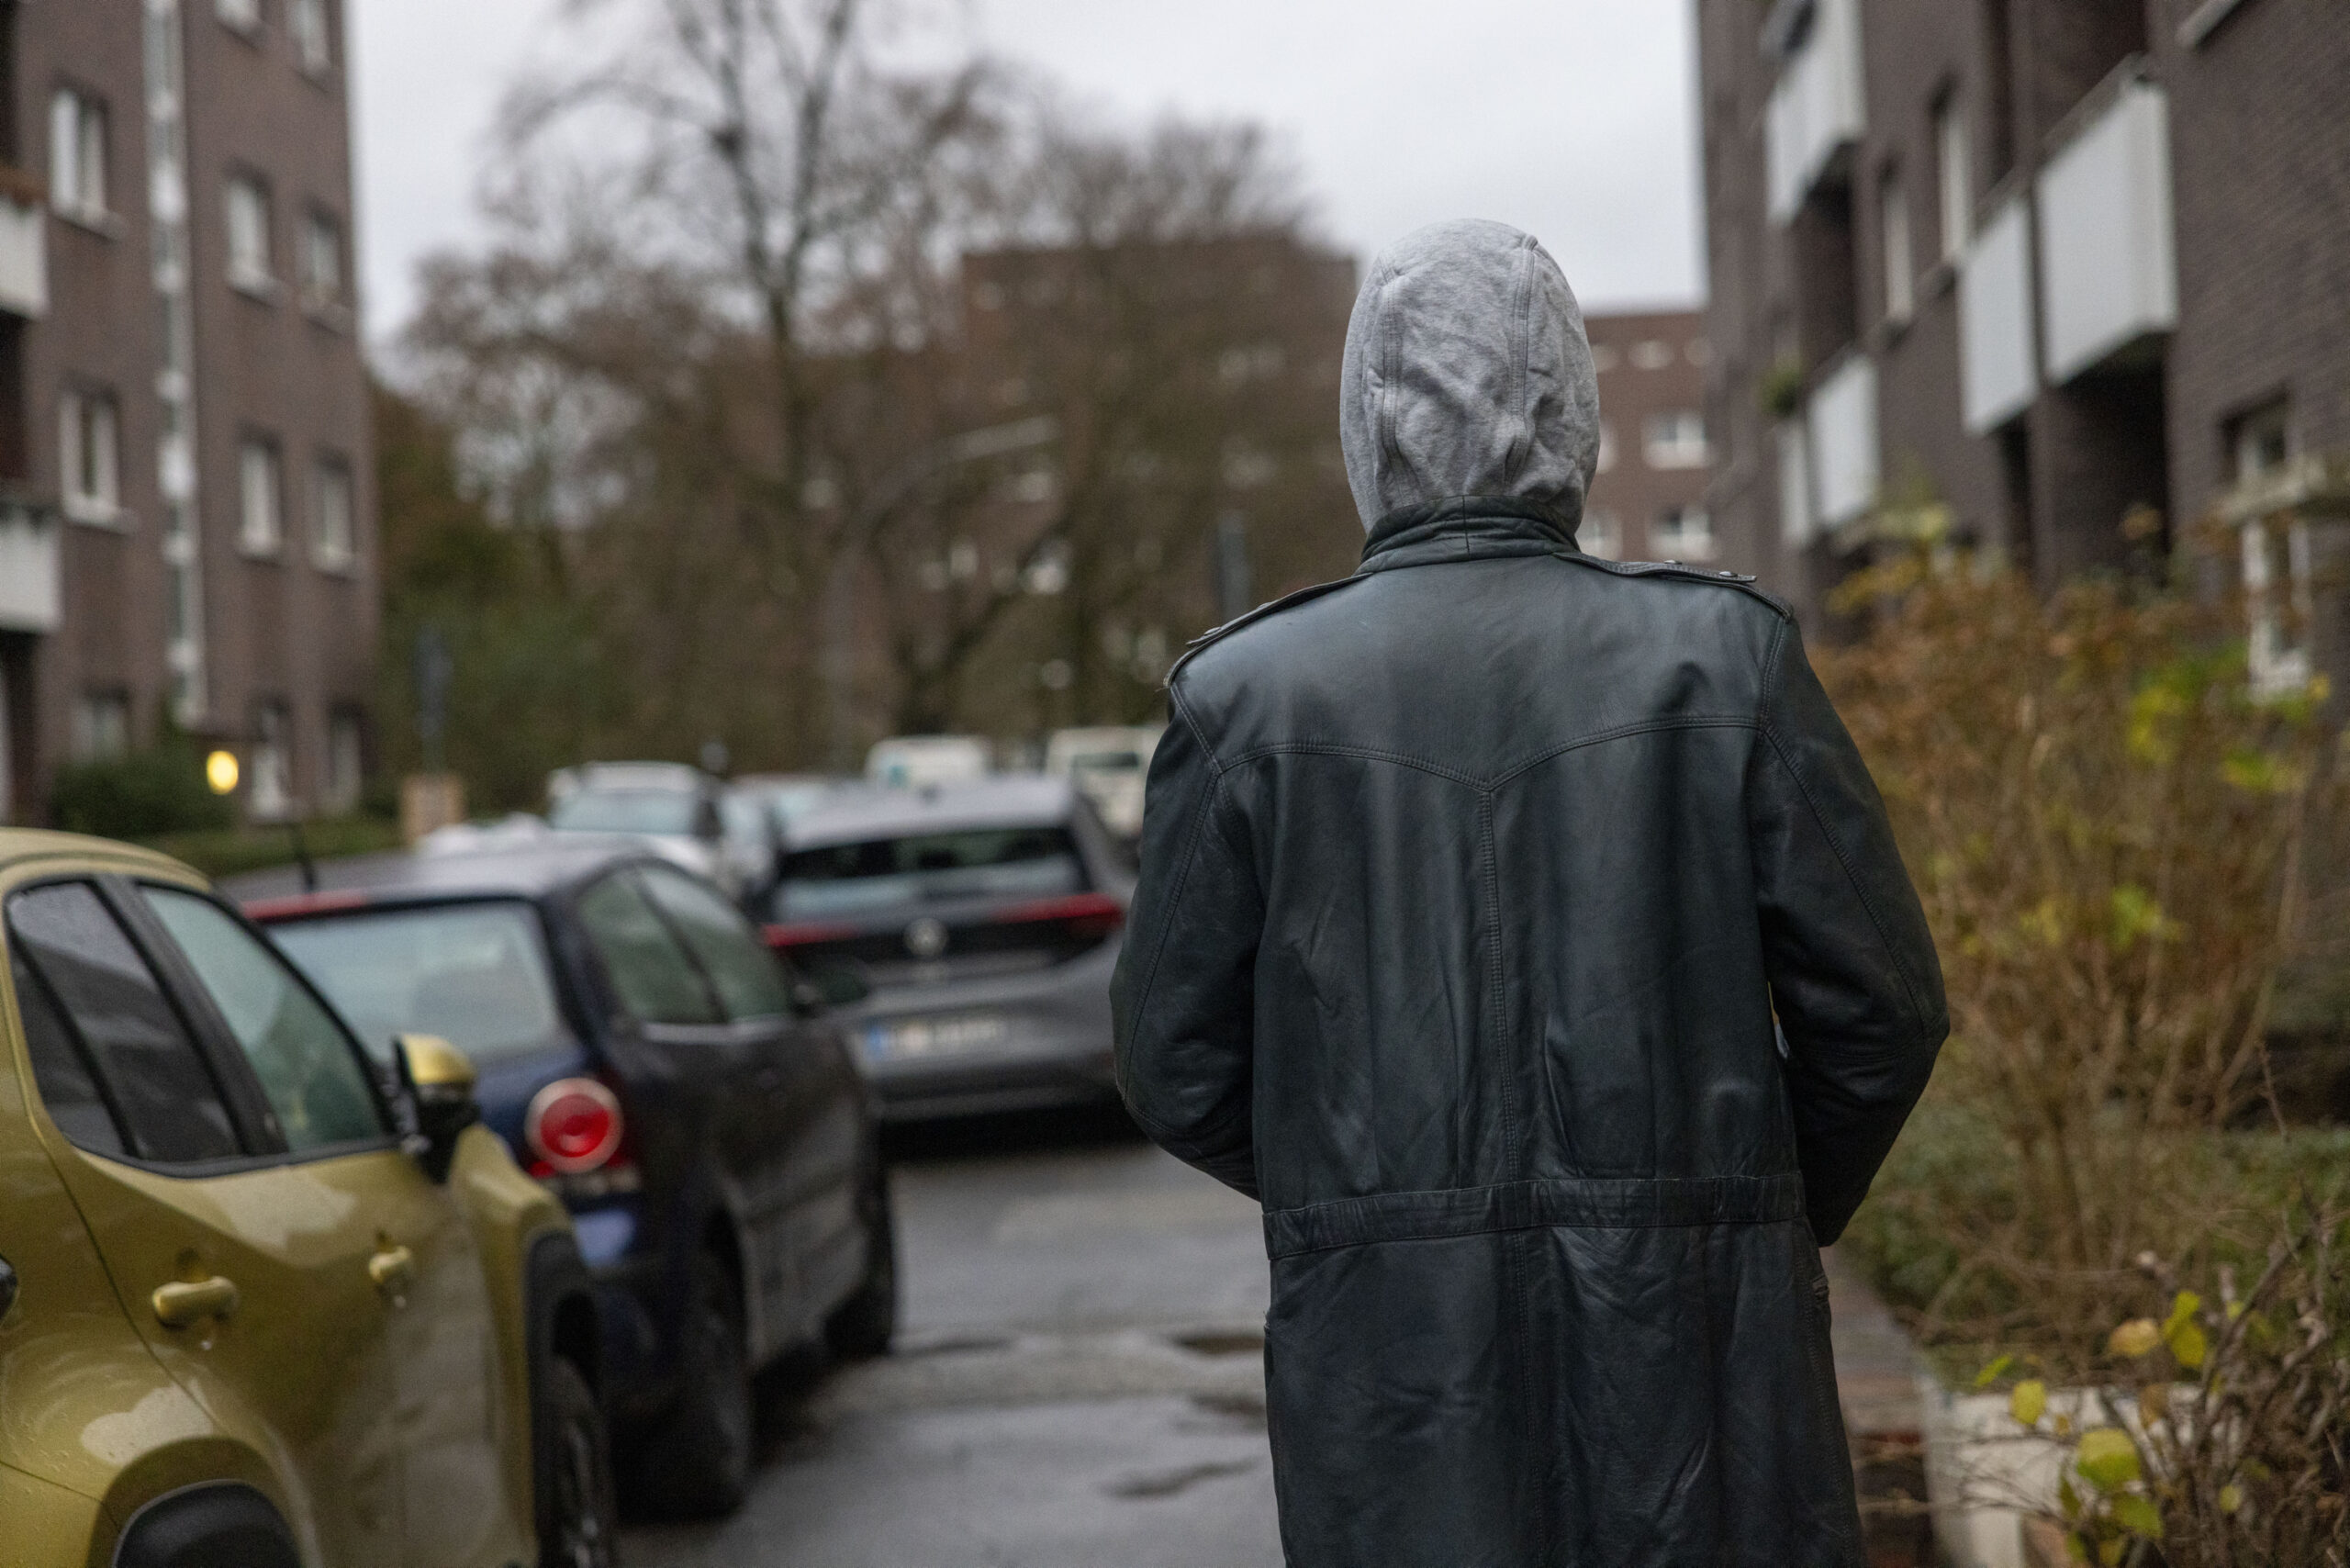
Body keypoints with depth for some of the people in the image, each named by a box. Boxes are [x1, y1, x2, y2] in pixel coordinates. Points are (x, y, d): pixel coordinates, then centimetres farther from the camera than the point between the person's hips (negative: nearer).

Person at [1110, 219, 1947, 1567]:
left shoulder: (1244, 697, -2)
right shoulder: (1727, 656, -3)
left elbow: (1178, 1066, 2)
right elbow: (1880, 1007, 0)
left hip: (1387, 1361, 1)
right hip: (1697, 1348, 0)